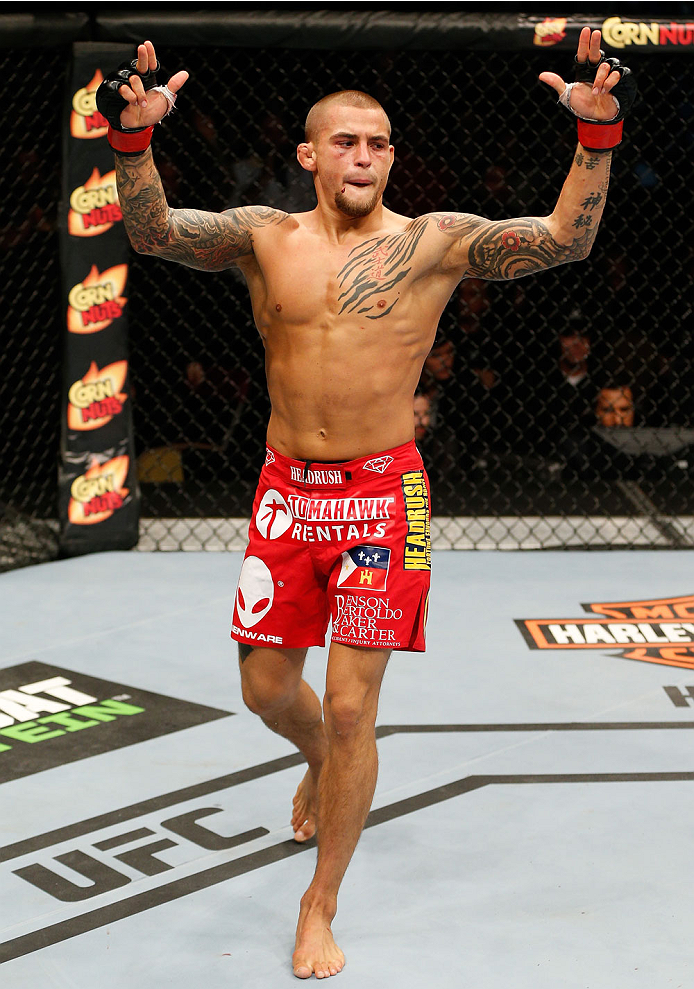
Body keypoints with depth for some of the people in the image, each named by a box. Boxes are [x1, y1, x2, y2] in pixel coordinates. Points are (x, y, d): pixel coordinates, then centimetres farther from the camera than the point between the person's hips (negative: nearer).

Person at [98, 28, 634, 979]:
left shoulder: (435, 242, -3)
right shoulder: (265, 236, 2)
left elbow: (565, 236, -12)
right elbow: (154, 229, -12)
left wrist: (598, 132, -27)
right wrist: (135, 134, -29)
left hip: (381, 493, -3)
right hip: (286, 490, 3)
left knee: (351, 709, -1)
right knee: (266, 687, 14)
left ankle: (320, 908, 17)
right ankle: (322, 766, 51)